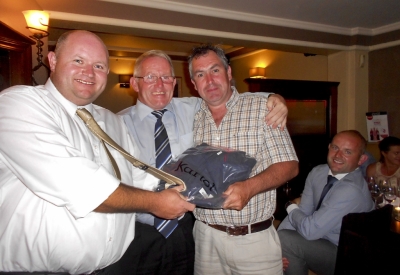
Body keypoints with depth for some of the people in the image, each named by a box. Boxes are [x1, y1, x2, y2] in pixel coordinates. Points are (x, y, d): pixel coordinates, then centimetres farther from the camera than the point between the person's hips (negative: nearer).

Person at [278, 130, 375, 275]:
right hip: (321, 240, 7)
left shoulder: (352, 190, -31)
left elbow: (310, 230, -30)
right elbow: (303, 211, -5)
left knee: (286, 239, -23)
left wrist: (291, 207, -9)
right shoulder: (318, 172, -6)